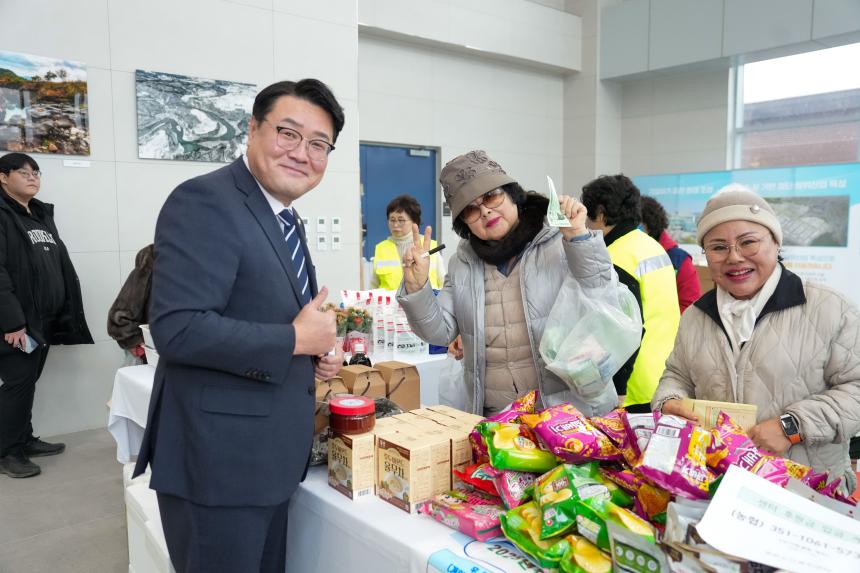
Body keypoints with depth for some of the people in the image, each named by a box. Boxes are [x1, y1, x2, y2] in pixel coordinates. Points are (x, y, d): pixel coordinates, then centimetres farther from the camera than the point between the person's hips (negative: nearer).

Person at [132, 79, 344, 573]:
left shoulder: (286, 218, 12)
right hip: (219, 461, -9)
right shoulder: (205, 202, -17)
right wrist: (297, 339, -20)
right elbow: (179, 329, -27)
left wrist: (316, 355, 3)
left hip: (268, 457, 9)